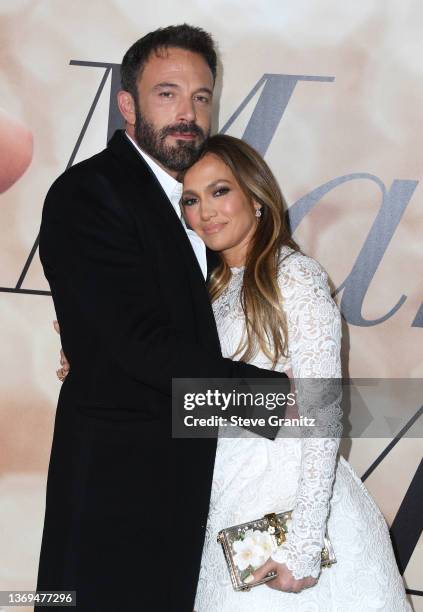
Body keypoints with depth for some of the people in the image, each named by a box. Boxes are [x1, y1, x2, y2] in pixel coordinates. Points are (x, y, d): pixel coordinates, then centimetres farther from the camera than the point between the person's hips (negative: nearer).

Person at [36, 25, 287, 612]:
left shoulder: (184, 192, 13)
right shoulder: (86, 193, -14)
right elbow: (141, 344, -22)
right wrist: (275, 390, -17)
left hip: (190, 470, 8)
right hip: (120, 480, -8)